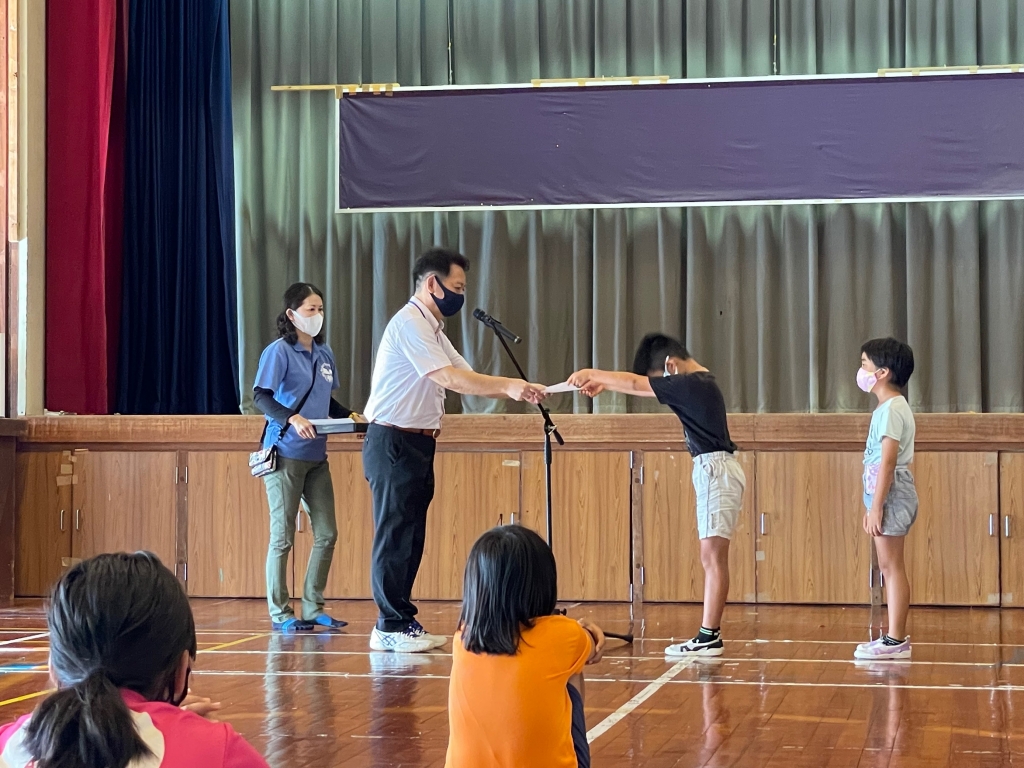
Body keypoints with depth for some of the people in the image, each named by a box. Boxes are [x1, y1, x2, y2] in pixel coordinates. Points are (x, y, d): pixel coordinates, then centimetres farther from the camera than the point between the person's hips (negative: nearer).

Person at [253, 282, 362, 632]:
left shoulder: (324, 354, 13)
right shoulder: (279, 351, -8)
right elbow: (261, 396, -14)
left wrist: (349, 416, 6)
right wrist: (291, 418, -26)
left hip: (316, 457, 7)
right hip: (285, 455, -7)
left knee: (326, 533, 7)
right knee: (283, 536, -1)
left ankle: (313, 608, 17)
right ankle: (280, 613, 8)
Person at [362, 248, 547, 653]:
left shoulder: (430, 329, 18)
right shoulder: (410, 323, -14)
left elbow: (465, 376, 13)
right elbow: (450, 378, -22)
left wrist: (517, 388, -1)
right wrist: (509, 387, -20)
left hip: (415, 444, 10)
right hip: (394, 442, -10)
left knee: (410, 537, 11)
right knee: (394, 536, -6)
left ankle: (400, 622, 16)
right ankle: (391, 626, -1)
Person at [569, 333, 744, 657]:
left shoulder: (690, 385, -16)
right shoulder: (697, 381, 14)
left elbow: (635, 384, -15)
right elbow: (642, 384, 21)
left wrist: (594, 374, -4)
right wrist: (604, 383, 11)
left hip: (716, 471, -10)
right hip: (713, 471, 10)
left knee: (713, 555, -11)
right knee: (712, 557, 6)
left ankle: (709, 637, -13)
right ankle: (710, 635, 5)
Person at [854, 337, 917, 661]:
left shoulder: (891, 409, -14)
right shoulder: (893, 407, 17)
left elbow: (887, 462, -20)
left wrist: (876, 506, -21)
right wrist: (873, 505, 21)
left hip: (891, 492, -10)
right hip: (889, 493, 10)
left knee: (891, 566, -8)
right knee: (890, 568, 11)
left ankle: (896, 640, -6)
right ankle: (895, 638, 14)